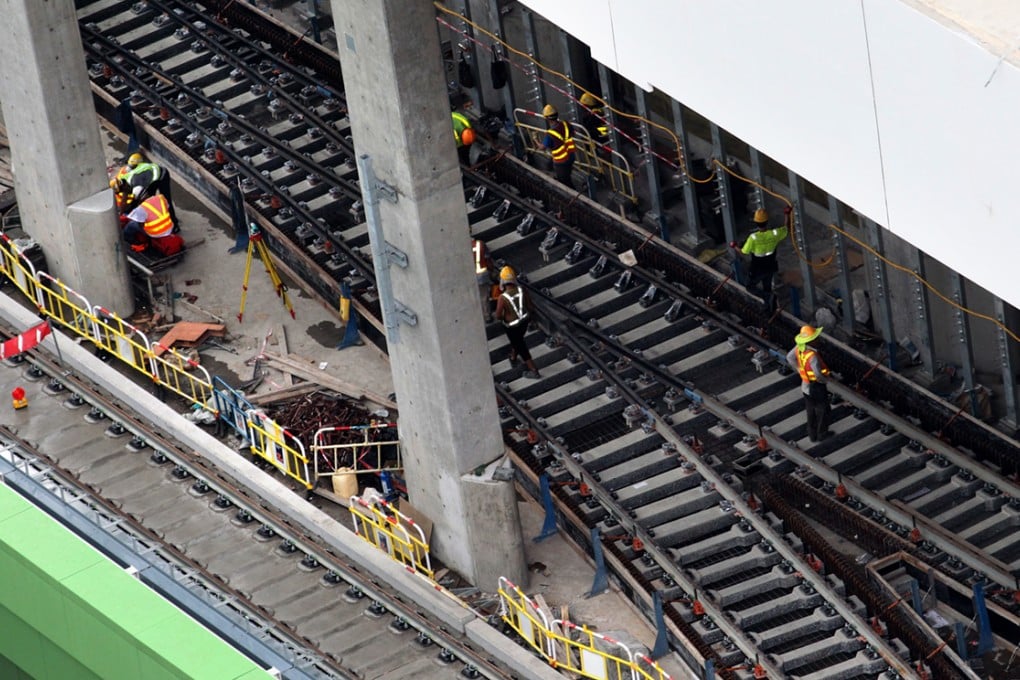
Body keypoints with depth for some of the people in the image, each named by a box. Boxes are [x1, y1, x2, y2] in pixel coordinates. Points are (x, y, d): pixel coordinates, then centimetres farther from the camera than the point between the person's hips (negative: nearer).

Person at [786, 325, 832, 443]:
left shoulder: (799, 347, -12)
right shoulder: (812, 355, -36)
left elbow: (790, 358, 5)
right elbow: (818, 374, -36)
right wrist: (826, 379, -14)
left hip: (805, 383, 7)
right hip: (817, 386, -7)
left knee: (811, 410, 24)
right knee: (823, 410, 16)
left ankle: (812, 434, 37)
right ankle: (822, 434, 30)